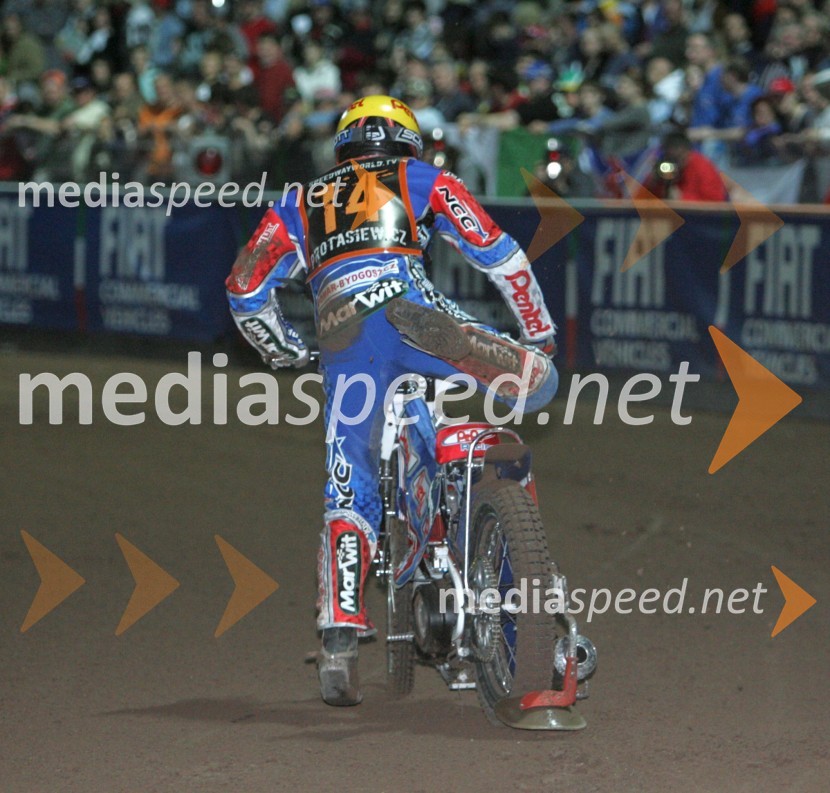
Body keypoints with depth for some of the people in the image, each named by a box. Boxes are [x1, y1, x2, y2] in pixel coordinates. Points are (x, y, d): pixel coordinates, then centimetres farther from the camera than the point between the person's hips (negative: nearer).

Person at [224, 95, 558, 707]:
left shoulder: (300, 205, 33)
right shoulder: (422, 180, 26)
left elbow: (246, 287, 26)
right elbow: (495, 251, 19)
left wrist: (285, 354, 39)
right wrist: (540, 330, 26)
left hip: (342, 346, 3)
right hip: (410, 313, -3)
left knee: (349, 502, 6)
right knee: (538, 380, 8)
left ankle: (339, 640, -6)